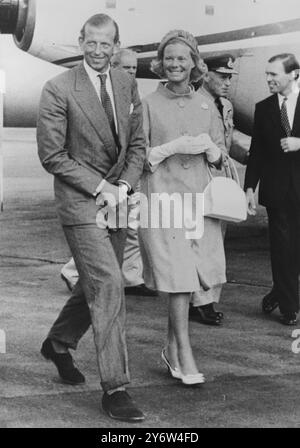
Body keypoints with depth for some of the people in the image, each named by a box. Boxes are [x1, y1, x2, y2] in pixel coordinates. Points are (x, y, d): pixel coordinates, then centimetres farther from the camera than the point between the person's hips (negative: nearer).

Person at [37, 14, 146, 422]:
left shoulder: (127, 85, 7)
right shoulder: (59, 90, -10)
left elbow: (137, 143, 12)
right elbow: (52, 155, -10)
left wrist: (124, 185, -5)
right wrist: (99, 187, -14)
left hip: (117, 198, 6)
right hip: (80, 201, -6)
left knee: (95, 283, 16)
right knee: (108, 284, -13)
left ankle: (58, 344, 41)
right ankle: (115, 388, -8)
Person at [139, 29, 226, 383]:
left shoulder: (205, 104, 11)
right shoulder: (148, 104, -1)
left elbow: (219, 154, 16)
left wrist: (208, 146, -6)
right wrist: (175, 146, -14)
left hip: (198, 195, 4)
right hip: (162, 195, -4)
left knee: (189, 277, 7)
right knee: (178, 276, -9)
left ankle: (171, 348, 23)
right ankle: (185, 355, -1)